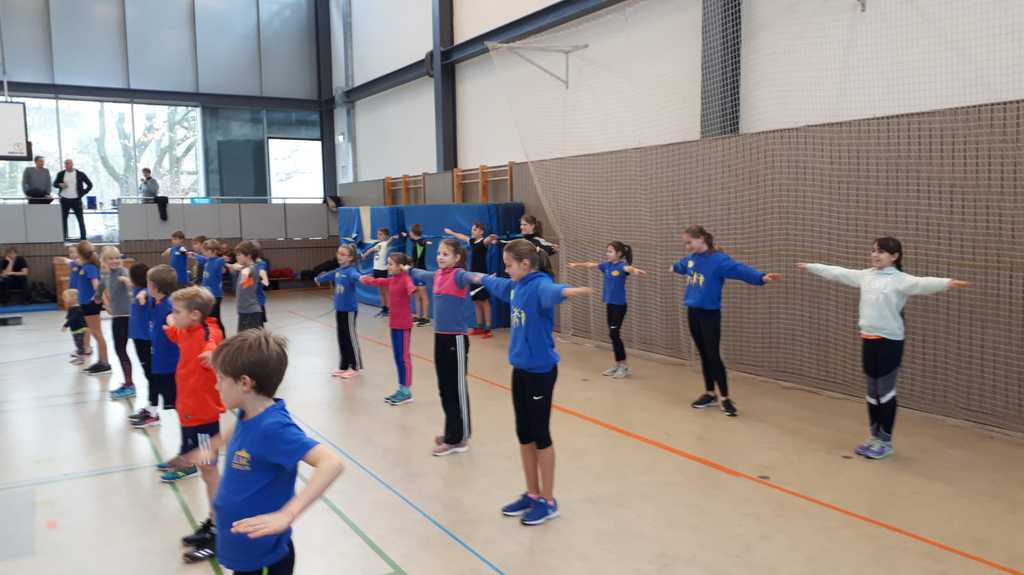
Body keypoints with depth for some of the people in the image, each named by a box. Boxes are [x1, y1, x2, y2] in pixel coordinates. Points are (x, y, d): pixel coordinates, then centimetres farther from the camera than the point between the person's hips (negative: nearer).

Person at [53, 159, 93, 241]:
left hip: (76, 200, -2)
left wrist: (82, 194, -4)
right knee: (63, 219, 6)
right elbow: (54, 184, 16)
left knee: (80, 219, -2)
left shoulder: (80, 174, 0)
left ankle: (83, 237, 2)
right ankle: (63, 237, 13)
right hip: (64, 200, 2)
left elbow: (90, 185, 4)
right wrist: (59, 185, -7)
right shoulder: (61, 174, 6)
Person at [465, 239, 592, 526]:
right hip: (520, 368, 8)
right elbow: (497, 284, 31)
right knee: (524, 435, 15)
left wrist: (569, 291, -65)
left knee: (540, 435, 2)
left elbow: (552, 291, -43)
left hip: (540, 370, -8)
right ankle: (532, 494, 29)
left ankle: (548, 501, 17)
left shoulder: (540, 285, -18)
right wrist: (479, 277, 50)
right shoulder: (516, 285, 8)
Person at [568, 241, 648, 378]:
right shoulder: (606, 265, 6)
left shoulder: (621, 266, -14)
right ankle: (618, 365, 19)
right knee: (613, 335, 10)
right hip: (609, 304, 7)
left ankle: (625, 366, 0)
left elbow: (629, 268, -37)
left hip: (619, 305, -7)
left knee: (614, 334, -9)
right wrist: (576, 264, 34)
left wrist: (636, 271, -60)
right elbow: (591, 265, 21)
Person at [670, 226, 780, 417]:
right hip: (693, 312, 7)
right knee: (703, 355, 13)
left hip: (710, 314, -7)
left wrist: (761, 277, -46)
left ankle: (725, 398, 4)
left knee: (713, 356, -5)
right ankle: (710, 394, 24)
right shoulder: (691, 259, 8)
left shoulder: (718, 259, -14)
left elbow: (740, 269, -29)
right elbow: (682, 266, 33)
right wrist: (674, 267, 56)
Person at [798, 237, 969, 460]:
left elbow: (923, 283, -28)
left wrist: (947, 283, -48)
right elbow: (838, 273, 21)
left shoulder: (900, 279, -11)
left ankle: (885, 442, 13)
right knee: (872, 391, 14)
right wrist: (811, 266, 28)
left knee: (886, 391, 2)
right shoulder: (866, 275, 10)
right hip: (868, 339, 6)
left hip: (889, 341, -6)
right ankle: (875, 436, 26)